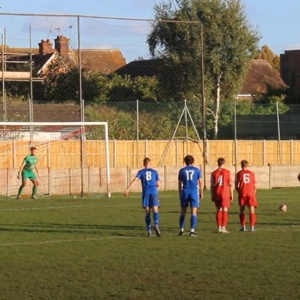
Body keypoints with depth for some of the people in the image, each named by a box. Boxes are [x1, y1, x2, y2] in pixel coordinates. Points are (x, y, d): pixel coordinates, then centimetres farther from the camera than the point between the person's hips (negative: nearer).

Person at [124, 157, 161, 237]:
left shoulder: (141, 172, 9)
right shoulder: (154, 172, 13)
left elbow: (135, 180, -8)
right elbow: (158, 184, 13)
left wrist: (128, 189, -16)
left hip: (145, 193, 0)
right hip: (154, 192, 0)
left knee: (147, 212, 5)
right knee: (155, 210, -7)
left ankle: (149, 230, 1)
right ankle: (156, 225, -33)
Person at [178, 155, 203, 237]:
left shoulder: (182, 170, 5)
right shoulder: (197, 170, 3)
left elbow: (179, 184, 7)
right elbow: (200, 182, 1)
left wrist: (180, 194, 14)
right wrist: (201, 193, 9)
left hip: (185, 192, 1)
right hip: (194, 192, -1)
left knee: (183, 212, 12)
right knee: (193, 212, -3)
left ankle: (181, 230, 13)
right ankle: (192, 230, -11)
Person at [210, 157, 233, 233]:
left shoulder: (214, 173, 3)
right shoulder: (227, 172, -2)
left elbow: (212, 185, 3)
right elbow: (230, 184, -3)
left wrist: (212, 196, 9)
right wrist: (231, 195, 3)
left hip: (217, 194, 3)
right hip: (225, 193, -3)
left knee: (219, 210, 11)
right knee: (225, 210, -3)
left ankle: (219, 227, 10)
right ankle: (223, 228, -10)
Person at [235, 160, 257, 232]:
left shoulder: (239, 174, 3)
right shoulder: (251, 173, 7)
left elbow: (236, 186, 0)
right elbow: (255, 186, 7)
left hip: (242, 193, 0)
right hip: (251, 193, 0)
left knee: (242, 210, 11)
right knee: (252, 210, 1)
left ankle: (243, 226, 8)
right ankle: (252, 226, -7)